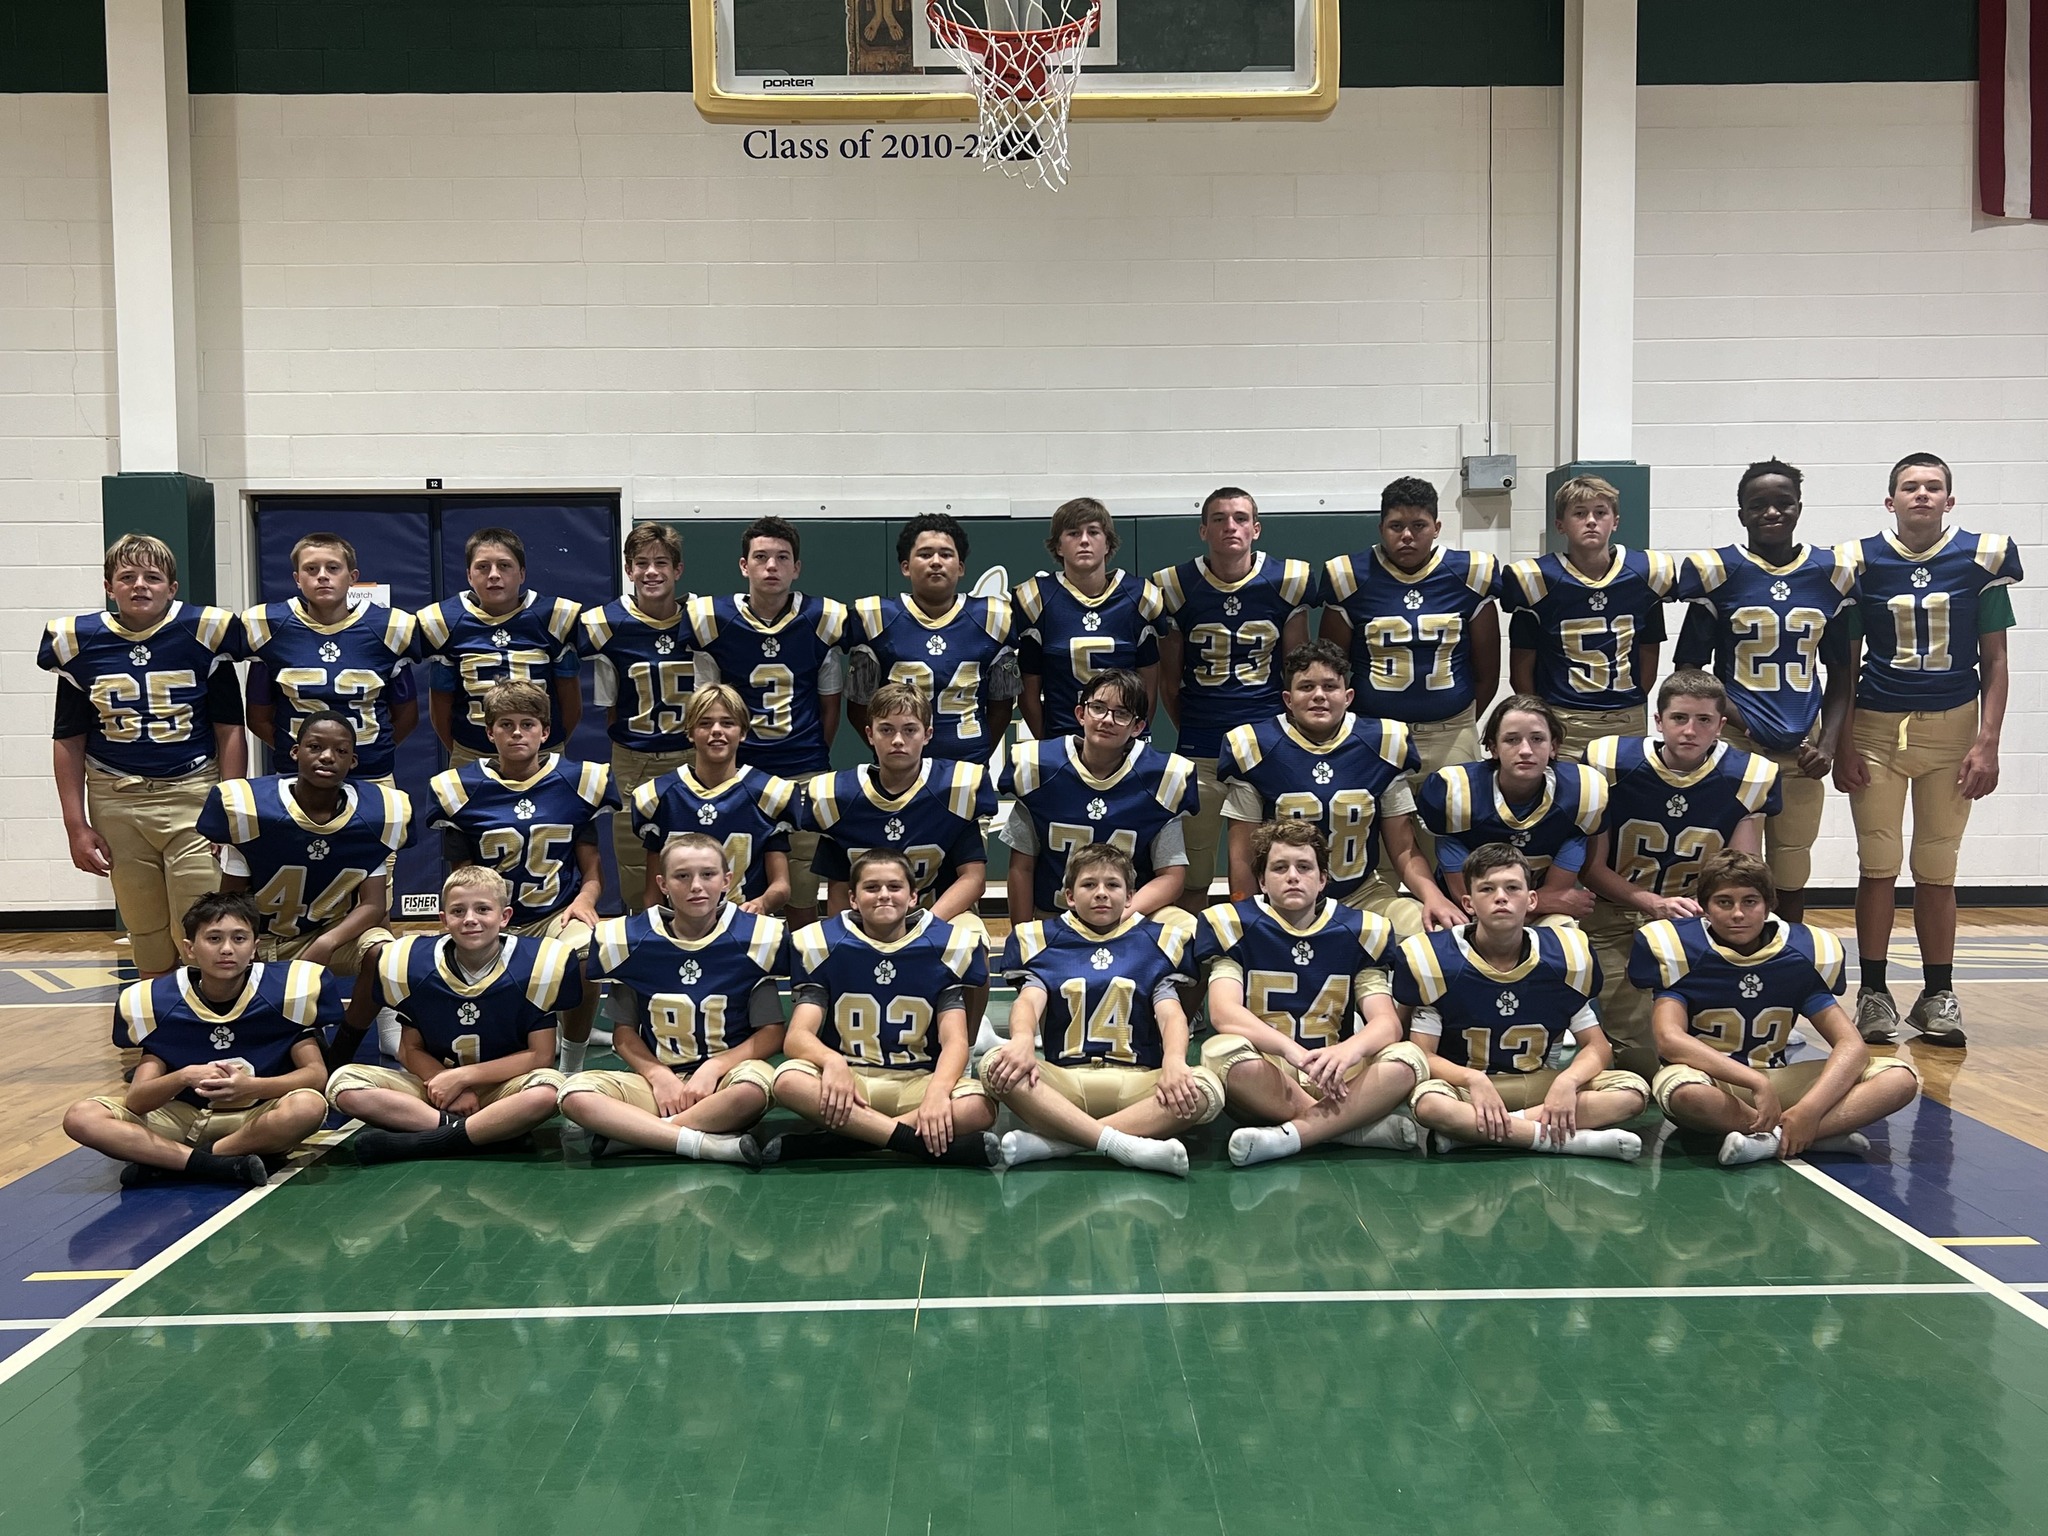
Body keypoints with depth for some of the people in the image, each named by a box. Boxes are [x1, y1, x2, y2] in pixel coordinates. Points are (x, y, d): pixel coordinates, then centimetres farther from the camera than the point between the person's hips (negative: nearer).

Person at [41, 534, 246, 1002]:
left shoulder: (203, 635, -4)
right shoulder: (79, 643, 1)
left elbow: (230, 731, 0)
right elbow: (69, 743, 7)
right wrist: (76, 826, 4)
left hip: (193, 797, -2)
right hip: (116, 804, 2)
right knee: (146, 935, 11)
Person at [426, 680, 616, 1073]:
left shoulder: (579, 781, 6)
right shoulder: (460, 788, 5)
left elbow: (593, 870, 10)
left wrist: (585, 899, -11)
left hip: (559, 915, 0)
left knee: (584, 949, -36)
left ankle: (571, 1066, -11)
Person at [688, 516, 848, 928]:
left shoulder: (825, 620, -2)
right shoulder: (712, 620, -2)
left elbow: (830, 705, 9)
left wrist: (815, 762, 10)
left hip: (806, 775, 0)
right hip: (737, 772, 0)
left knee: (804, 896, 5)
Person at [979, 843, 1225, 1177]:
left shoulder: (1154, 942, 14)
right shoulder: (1044, 942, 14)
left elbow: (1170, 1013, 2)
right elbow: (1029, 1000, -2)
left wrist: (1174, 1060, -21)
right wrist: (1022, 1040, -28)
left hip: (1136, 1080, 1)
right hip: (1064, 1080, 0)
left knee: (1206, 1089, -30)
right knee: (996, 1066, -30)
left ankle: (1054, 1141, -32)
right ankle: (1125, 1146, -37)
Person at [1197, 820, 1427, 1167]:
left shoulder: (1359, 931, 6)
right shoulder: (1234, 925, 1)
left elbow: (1386, 1022, -4)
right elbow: (1223, 1012, -15)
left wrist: (1349, 1051, -30)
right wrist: (1293, 1050, -33)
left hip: (1334, 1079, 2)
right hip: (1262, 1083, -2)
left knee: (1407, 1059, -24)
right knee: (1223, 1051, -34)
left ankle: (1288, 1135, -31)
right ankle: (1360, 1125, -26)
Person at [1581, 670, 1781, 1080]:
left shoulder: (1748, 777, -8)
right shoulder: (1611, 763, -12)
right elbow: (1592, 866, -5)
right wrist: (1654, 903, -22)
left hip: (1698, 916, 2)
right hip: (1615, 916, -2)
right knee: (1644, 1058, -16)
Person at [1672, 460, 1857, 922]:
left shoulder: (1832, 574, 8)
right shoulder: (1718, 571, 0)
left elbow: (1841, 671, 14)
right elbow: (1688, 667, 3)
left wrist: (1829, 742, 3)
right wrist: (1721, 708, -14)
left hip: (1801, 749, 3)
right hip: (1734, 745, -3)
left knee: (1792, 875, 10)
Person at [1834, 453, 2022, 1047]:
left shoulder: (1981, 558, 1)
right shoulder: (1860, 562, 0)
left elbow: (1994, 662, 4)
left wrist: (1987, 743, -4)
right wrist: (1842, 747, -1)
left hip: (1953, 729, 0)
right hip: (1876, 729, 0)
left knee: (1937, 869, 7)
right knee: (1878, 865, 2)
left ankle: (1938, 996, 16)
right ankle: (1874, 994, 11)